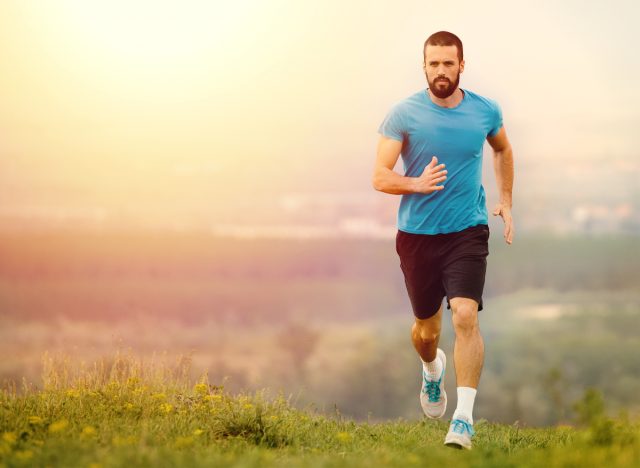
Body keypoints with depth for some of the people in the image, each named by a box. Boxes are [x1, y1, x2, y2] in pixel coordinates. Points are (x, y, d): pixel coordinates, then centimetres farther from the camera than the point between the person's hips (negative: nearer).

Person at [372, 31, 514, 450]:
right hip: (417, 235, 0)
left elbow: (503, 150, 24)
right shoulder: (404, 115, -7)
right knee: (427, 327, 13)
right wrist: (417, 184, -27)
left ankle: (464, 419, -17)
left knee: (466, 316, -19)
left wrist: (506, 202, 18)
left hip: (468, 231, 0)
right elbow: (380, 178, -8)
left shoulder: (486, 112, 1)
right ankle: (433, 370, 50)